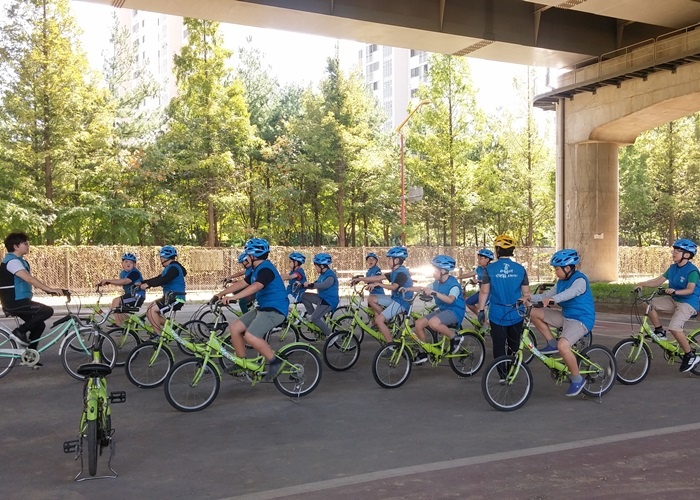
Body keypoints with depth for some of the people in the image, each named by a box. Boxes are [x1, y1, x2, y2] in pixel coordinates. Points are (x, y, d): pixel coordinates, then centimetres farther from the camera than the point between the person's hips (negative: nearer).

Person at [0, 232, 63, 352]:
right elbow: (29, 279, -28)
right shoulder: (12, 261, -17)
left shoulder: (20, 261, 16)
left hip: (19, 301, 10)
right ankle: (19, 332, -7)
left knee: (39, 325, 12)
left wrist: (49, 290, 6)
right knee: (47, 311, -18)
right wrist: (50, 289, -31)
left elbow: (30, 280, 16)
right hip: (14, 302, -10)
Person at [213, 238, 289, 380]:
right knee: (234, 327, 2)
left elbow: (255, 287, -33)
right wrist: (222, 293, 12)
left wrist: (233, 297, -42)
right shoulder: (257, 270, 16)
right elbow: (242, 283, 19)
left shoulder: (266, 269, -17)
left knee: (250, 336, -26)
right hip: (262, 308, 10)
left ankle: (275, 361, -11)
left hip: (275, 310, -10)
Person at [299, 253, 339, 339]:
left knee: (315, 318, -18)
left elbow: (324, 285, -36)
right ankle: (311, 314, 7)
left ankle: (330, 335, -9)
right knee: (304, 296, 4)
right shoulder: (322, 275, 12)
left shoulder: (330, 275, -19)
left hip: (329, 301, -10)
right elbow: (316, 284, 14)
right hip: (322, 298, 10)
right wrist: (302, 285, 1)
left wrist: (310, 285, -39)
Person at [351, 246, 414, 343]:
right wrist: (360, 279, 7)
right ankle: (386, 320, 8)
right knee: (371, 299, 4)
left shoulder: (402, 272, -17)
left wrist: (377, 284, -32)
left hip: (402, 301, -10)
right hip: (395, 298, 10)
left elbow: (394, 287, -31)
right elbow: (378, 277, 10)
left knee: (379, 320, -20)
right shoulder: (395, 272, 12)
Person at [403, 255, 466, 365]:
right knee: (419, 323, -4)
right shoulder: (437, 283, 7)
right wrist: (406, 289, 0)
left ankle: (455, 338, -13)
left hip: (455, 312, -8)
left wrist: (434, 293, -41)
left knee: (433, 322, -36)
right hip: (442, 310, 9)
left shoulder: (453, 284, -18)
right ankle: (423, 353, 8)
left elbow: (450, 299, -35)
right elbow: (422, 288, 11)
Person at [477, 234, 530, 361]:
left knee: (499, 347, 6)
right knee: (514, 347, 17)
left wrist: (481, 310, 4)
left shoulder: (490, 269, -8)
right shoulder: (520, 269, -1)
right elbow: (526, 294, 3)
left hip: (498, 314, -2)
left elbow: (484, 292, -6)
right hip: (516, 314, 2)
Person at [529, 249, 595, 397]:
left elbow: (570, 293, -37)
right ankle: (552, 344, 7)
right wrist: (530, 298, -10)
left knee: (563, 346, -31)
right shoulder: (561, 281, 9)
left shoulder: (580, 280, -17)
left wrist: (552, 299, -55)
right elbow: (548, 295, 7)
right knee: (534, 313, -2)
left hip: (581, 320, -9)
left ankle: (577, 379, -10)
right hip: (566, 316, 9)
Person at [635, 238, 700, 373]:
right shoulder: (673, 268, 6)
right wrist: (642, 284, -13)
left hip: (688, 303, -8)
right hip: (673, 300, 8)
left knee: (674, 327, -26)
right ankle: (659, 332, 4)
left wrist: (675, 291, -45)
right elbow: (658, 281, 2)